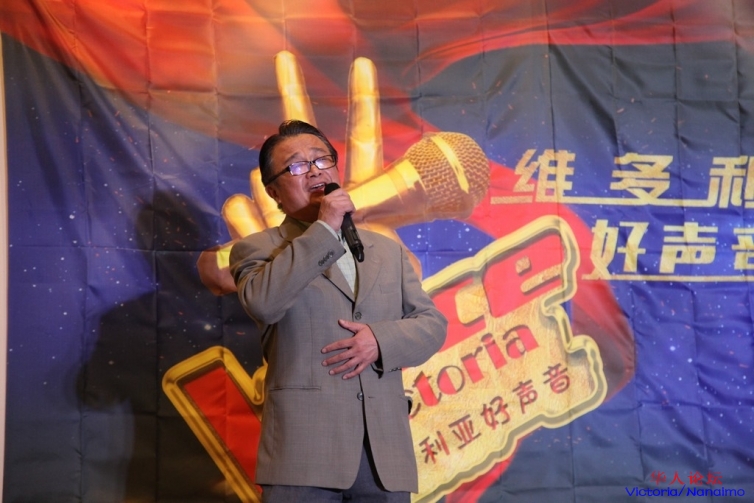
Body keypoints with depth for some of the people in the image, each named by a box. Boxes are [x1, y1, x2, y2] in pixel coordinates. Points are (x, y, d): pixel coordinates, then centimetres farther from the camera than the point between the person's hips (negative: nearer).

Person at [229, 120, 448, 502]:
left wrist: (381, 340, -7)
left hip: (385, 450, 4)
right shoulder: (258, 248, 5)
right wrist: (325, 228, -12)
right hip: (304, 449, -4)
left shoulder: (389, 251, 19)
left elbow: (432, 323, 13)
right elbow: (262, 302, -16)